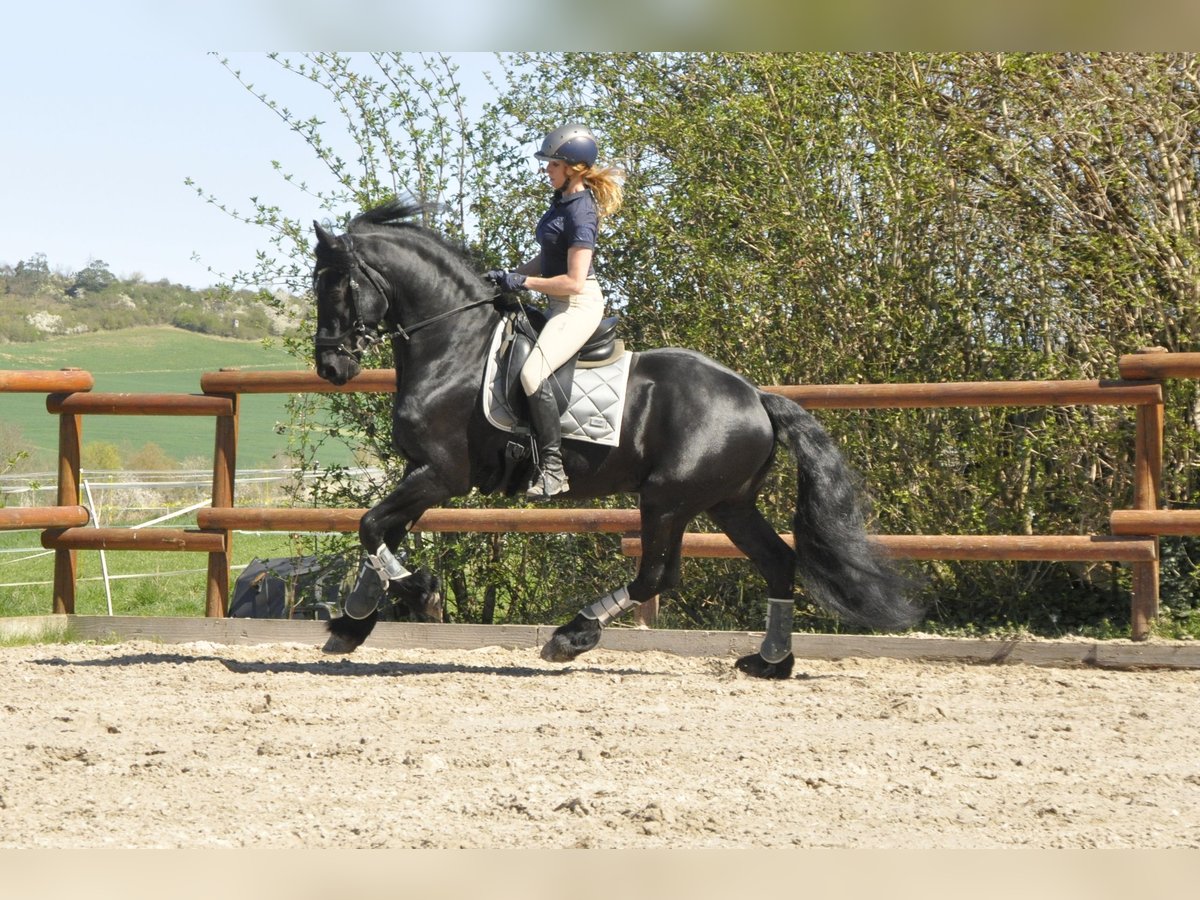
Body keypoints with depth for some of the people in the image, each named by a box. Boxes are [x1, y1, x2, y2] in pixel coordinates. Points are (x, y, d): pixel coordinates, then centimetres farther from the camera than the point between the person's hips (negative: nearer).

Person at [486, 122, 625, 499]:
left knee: (533, 372, -30)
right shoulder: (561, 200, 10)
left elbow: (573, 281, -23)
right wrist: (508, 275, 9)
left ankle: (552, 468, -28)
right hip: (561, 307, 11)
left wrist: (521, 282, -17)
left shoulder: (581, 213, -19)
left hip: (579, 305, -11)